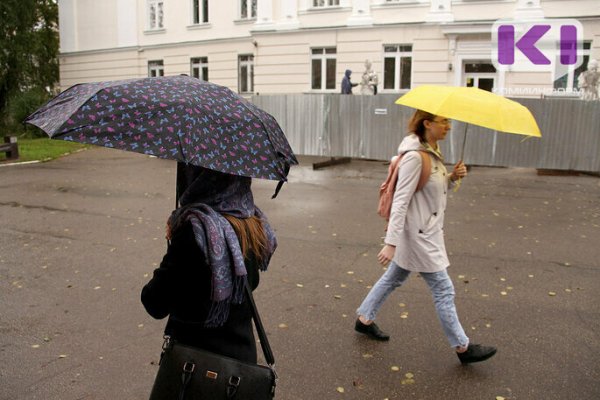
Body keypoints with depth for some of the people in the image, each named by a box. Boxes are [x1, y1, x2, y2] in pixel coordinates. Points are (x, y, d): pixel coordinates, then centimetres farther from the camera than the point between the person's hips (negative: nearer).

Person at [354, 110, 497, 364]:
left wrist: (452, 177, -3)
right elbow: (400, 201, -24)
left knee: (394, 278, 20)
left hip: (426, 230, 10)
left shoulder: (432, 151, 8)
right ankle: (462, 347, 17)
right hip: (419, 234, -10)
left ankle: (364, 319, 36)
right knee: (443, 289, 2)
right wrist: (390, 243, -26)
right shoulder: (415, 156, -21)